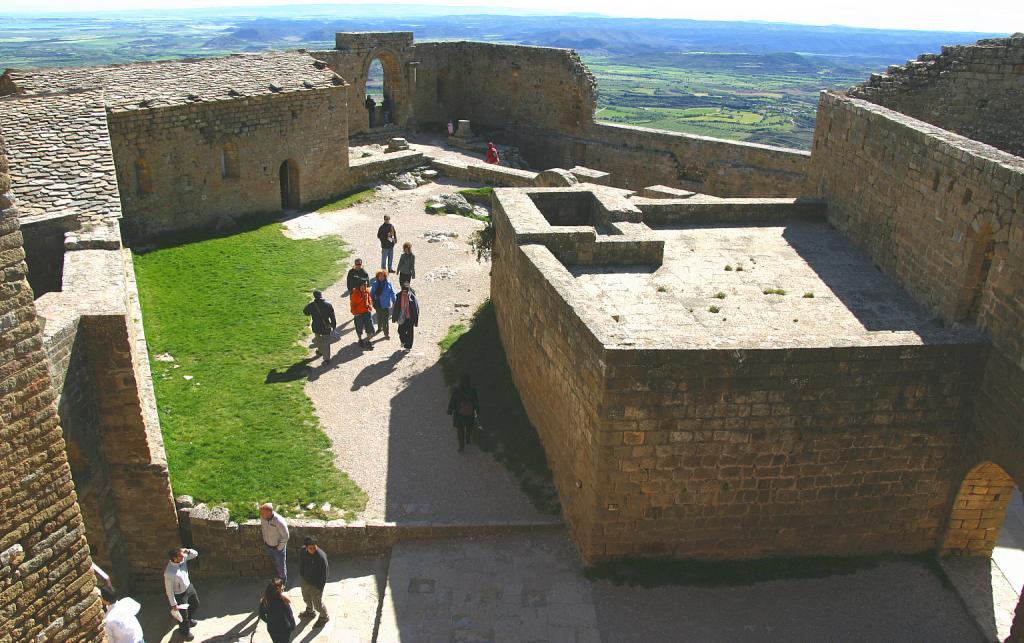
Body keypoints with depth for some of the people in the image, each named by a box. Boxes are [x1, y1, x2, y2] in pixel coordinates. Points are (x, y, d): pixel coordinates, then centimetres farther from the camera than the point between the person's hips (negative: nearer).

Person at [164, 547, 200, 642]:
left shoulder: (182, 558, -21)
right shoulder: (169, 573, -38)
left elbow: (195, 554, -5)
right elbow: (169, 590, -26)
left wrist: (187, 551, -27)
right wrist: (173, 604, -17)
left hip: (189, 587, 7)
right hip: (179, 594, -7)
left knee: (195, 604, 29)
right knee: (183, 615, 17)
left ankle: (189, 619, 61)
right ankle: (185, 631, 48)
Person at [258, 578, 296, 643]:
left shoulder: (264, 602, -19)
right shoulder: (284, 602, -31)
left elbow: (262, 615, -3)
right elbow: (290, 617, -19)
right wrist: (293, 626, 0)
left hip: (271, 629, 4)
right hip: (284, 629, -4)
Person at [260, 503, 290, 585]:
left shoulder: (279, 522, -38)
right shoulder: (262, 516, -21)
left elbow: (285, 536, -23)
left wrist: (279, 548, -15)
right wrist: (264, 540, 8)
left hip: (278, 547, -5)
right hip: (267, 545, 5)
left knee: (281, 566, 18)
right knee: (275, 563, 30)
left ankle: (283, 582, 43)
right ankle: (279, 577, 56)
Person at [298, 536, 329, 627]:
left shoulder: (321, 557, -35)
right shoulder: (303, 551, -17)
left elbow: (324, 573, -23)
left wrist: (321, 586, -16)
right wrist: (301, 575, 11)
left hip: (316, 584, -6)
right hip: (305, 580, 6)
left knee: (317, 603, 13)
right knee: (306, 598, 30)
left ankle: (324, 617, 41)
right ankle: (309, 612, 59)